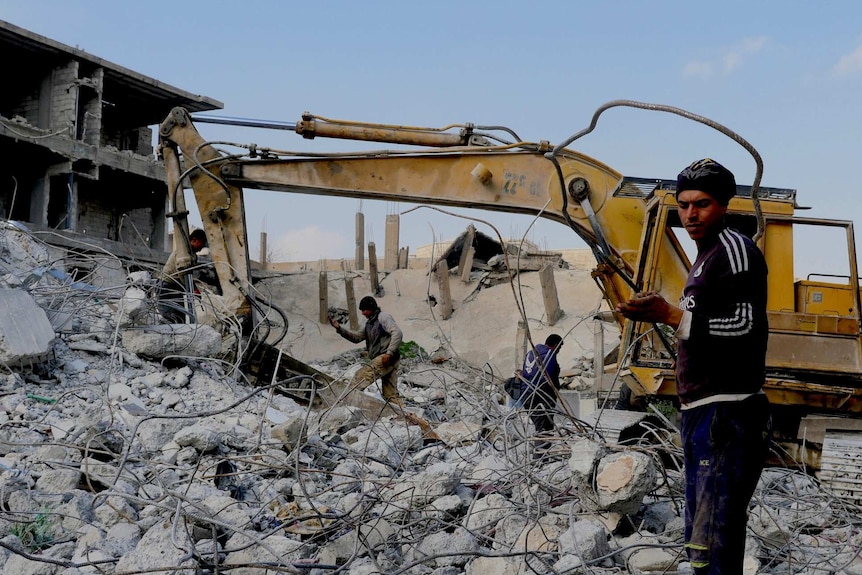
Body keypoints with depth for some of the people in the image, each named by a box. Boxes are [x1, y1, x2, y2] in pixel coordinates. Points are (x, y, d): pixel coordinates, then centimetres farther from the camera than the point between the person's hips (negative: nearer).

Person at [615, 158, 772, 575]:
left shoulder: (734, 248, -8)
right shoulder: (707, 256, 21)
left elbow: (744, 325, -19)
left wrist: (672, 316, -24)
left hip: (727, 415, -11)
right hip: (701, 414, 11)